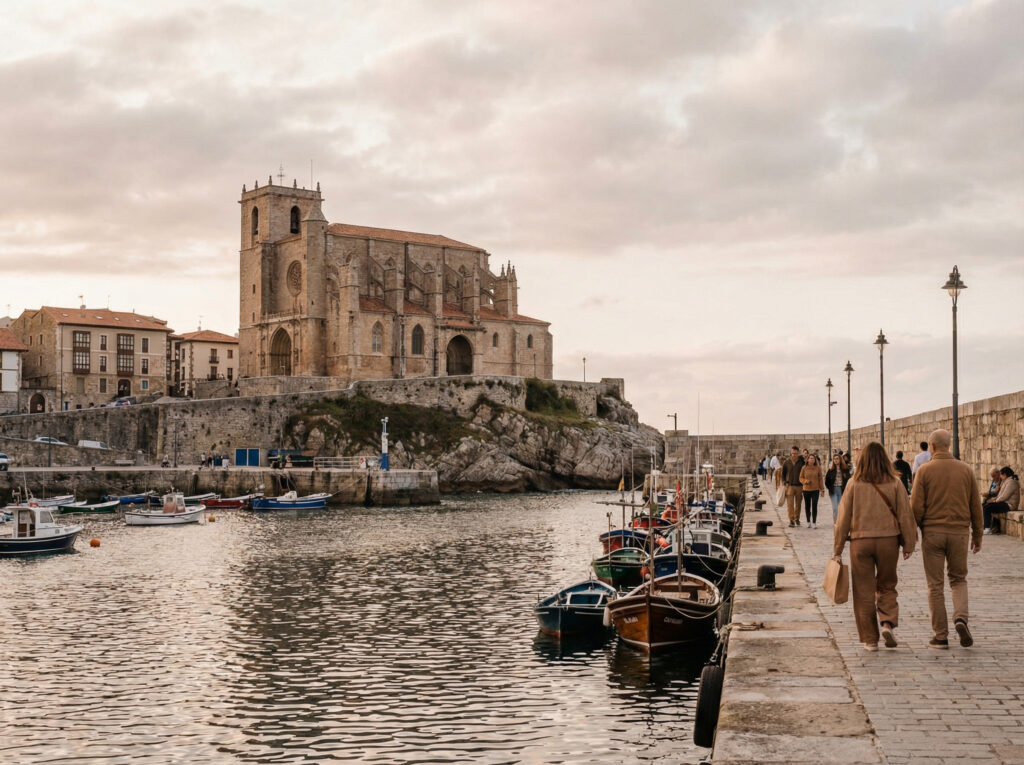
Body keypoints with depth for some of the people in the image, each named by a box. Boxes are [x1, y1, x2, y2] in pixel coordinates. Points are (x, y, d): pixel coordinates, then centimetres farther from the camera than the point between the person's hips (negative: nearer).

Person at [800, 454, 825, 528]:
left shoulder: (818, 468, -1)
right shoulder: (804, 468, -1)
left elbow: (820, 479, 3)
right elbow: (801, 478, 7)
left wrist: (822, 490, 1)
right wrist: (805, 481, -15)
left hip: (815, 490, -1)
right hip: (806, 489, 1)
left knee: (814, 506, -6)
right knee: (807, 506, 9)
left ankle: (814, 522, 0)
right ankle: (808, 522, 22)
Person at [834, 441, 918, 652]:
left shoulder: (854, 484, -4)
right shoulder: (894, 483, -2)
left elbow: (843, 518, 0)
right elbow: (905, 515, 0)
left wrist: (837, 548, 7)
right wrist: (908, 544, 10)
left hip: (860, 541, -1)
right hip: (888, 540, 1)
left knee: (864, 591, 7)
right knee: (887, 586, 17)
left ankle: (870, 639, 9)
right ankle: (888, 622, -6)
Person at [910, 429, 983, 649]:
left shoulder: (924, 471, -5)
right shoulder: (966, 470, 3)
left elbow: (916, 507, -7)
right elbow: (975, 506, 7)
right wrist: (977, 536, 16)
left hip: (932, 533, -2)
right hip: (959, 532, 2)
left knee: (935, 585, 5)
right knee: (958, 579, 17)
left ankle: (940, 635, 5)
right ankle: (960, 618, -8)